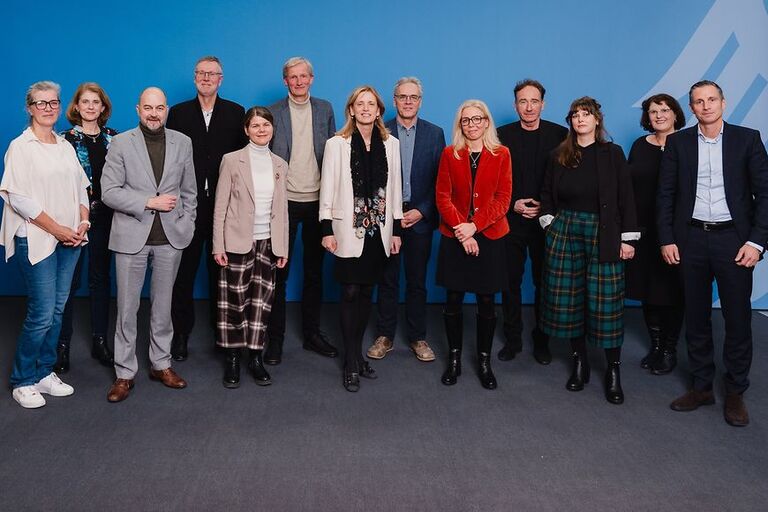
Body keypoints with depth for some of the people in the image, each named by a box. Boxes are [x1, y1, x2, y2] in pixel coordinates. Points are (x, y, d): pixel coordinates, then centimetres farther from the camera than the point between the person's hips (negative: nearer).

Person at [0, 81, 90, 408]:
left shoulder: (66, 146, 13)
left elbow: (81, 188, 14)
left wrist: (83, 222, -3)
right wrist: (56, 229, -14)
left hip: (70, 239, 6)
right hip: (36, 240, -6)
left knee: (57, 309, 10)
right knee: (42, 313, -6)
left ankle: (44, 372, 23)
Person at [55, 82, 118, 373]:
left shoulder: (113, 138, 7)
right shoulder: (66, 139, -3)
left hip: (104, 218, 4)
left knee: (101, 279, 11)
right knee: (69, 281, 2)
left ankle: (99, 342, 21)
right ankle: (62, 345, 12)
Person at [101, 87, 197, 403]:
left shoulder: (182, 143, 6)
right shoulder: (121, 143, -2)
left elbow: (189, 190, 11)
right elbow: (109, 191, -8)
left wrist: (186, 225, 3)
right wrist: (150, 202, -15)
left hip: (171, 236, 2)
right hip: (131, 236, -2)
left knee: (163, 305, 13)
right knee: (127, 307, 3)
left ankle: (161, 364, 26)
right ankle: (125, 373, 14)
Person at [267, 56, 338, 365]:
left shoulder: (324, 110, 7)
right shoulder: (273, 113, 0)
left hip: (317, 201, 2)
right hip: (284, 200, -2)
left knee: (315, 272, 11)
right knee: (279, 273, 3)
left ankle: (312, 333, 23)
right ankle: (275, 338, 12)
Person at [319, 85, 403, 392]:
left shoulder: (390, 144, 7)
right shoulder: (337, 144, -2)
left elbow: (395, 188, 8)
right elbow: (328, 188, -2)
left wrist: (396, 230, 7)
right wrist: (327, 229, -7)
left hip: (379, 230, 3)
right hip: (349, 230, -3)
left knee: (367, 293, 9)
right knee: (350, 294, -2)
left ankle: (357, 354, 23)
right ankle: (351, 365, 6)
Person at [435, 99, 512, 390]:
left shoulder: (501, 154, 2)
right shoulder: (450, 154, 4)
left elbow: (502, 199, -4)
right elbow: (442, 197, -1)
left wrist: (474, 226, -15)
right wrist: (461, 230, -14)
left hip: (489, 237, 0)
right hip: (454, 237, 1)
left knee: (486, 302, 4)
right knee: (453, 301, 4)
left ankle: (484, 361, 17)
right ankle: (454, 359, 17)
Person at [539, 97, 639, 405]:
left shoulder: (612, 153, 1)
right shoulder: (559, 156, 7)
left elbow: (626, 197, -1)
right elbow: (547, 194, 15)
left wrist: (627, 238, -5)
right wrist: (550, 223, 3)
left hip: (603, 233, -2)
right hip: (564, 231, 3)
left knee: (606, 302, -3)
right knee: (567, 298, 4)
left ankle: (613, 370, 8)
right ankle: (579, 361, 19)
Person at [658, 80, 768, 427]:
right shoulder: (678, 142, 5)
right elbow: (665, 194, 6)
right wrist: (666, 239, -1)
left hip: (733, 238, -1)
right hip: (691, 239, 2)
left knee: (738, 317, 3)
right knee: (696, 316, 10)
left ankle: (735, 392, 17)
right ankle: (701, 386, 23)